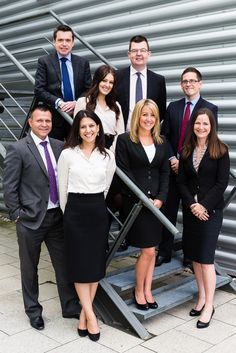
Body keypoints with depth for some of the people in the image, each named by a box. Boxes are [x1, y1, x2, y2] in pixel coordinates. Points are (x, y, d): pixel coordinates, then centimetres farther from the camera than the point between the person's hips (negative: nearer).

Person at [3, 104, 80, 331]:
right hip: (30, 219, -4)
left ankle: (70, 306, 27)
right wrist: (16, 215, -9)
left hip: (57, 216, 4)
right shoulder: (18, 149, -8)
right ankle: (33, 311, 29)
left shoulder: (59, 146, 5)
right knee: (30, 267, 12)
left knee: (64, 263, 11)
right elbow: (9, 187, -8)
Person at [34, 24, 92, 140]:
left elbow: (89, 89, 8)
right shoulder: (44, 62, 3)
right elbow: (39, 90, -3)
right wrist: (59, 103, -15)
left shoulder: (83, 63, 11)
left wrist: (76, 103, -10)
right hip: (54, 118, -2)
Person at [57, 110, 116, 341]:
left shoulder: (107, 156, 3)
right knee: (79, 264, 0)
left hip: (98, 212, 3)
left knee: (96, 263, 6)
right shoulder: (67, 154, -3)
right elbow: (62, 189, 4)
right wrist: (68, 213, 9)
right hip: (75, 212, -2)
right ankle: (90, 316, 8)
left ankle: (84, 313, 19)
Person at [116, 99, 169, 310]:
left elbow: (165, 173, 9)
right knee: (148, 250, -5)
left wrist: (160, 198, -5)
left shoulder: (161, 142, 11)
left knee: (151, 249, 9)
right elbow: (124, 172, -8)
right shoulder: (125, 140, -4)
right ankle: (139, 291, 16)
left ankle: (147, 291, 21)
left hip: (156, 202, 5)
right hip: (135, 201, -5)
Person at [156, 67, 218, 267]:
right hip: (173, 166, 3)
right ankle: (164, 252, 20)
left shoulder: (210, 109, -2)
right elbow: (165, 135, 7)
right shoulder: (173, 107, 9)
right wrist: (172, 158, -7)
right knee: (169, 211, 8)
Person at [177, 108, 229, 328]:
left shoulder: (220, 150, -4)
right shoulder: (186, 150, 7)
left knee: (206, 257, -4)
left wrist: (204, 206, -13)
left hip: (211, 210, -4)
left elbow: (222, 183, -8)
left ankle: (209, 306, 6)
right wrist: (192, 204, -10)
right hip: (190, 209, 4)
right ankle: (201, 298, 24)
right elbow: (181, 181, 4)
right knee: (194, 256, 10)